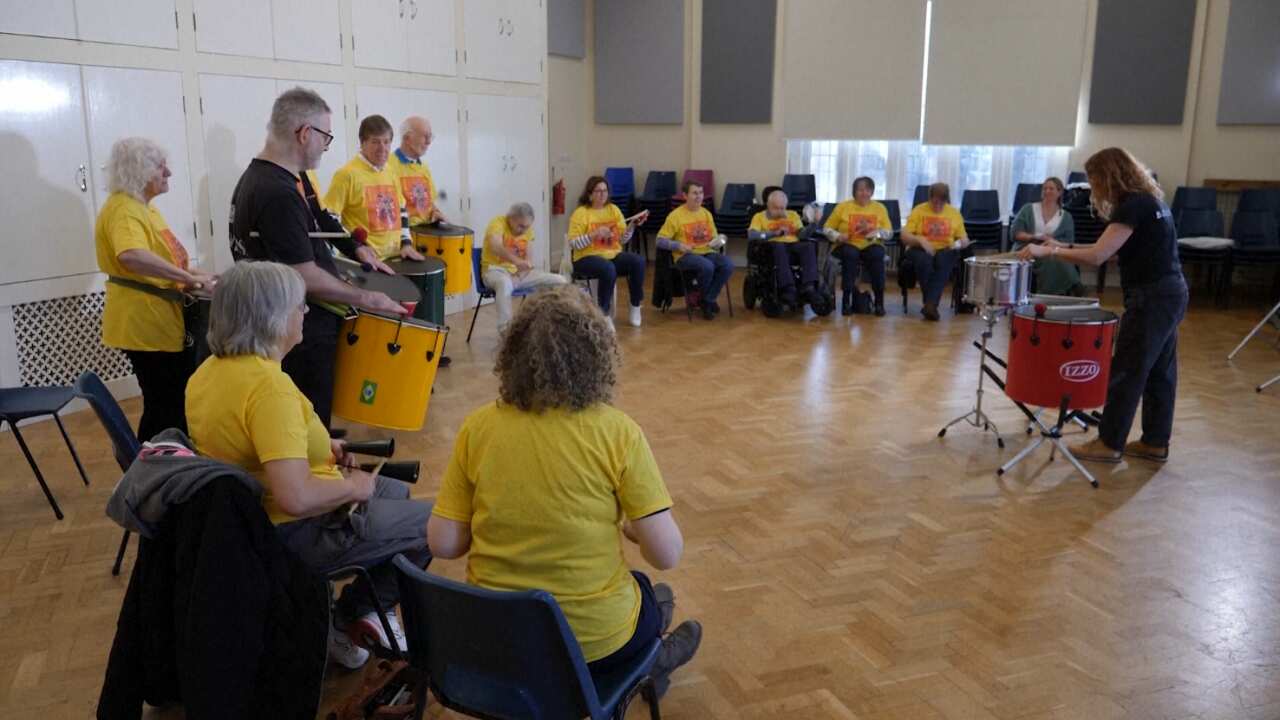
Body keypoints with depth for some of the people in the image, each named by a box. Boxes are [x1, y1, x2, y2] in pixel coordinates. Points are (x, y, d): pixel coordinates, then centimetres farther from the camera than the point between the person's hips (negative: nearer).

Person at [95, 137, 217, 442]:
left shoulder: (142, 206, 14)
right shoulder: (123, 209, -19)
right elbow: (132, 256, -40)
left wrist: (191, 274, 12)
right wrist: (188, 278, -36)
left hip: (163, 321, 10)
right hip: (144, 325, -10)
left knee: (179, 401, 17)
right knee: (165, 407, -3)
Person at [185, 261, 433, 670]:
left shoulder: (209, 370, 0)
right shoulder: (269, 386, -30)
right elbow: (296, 498, -37)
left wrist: (320, 448, 9)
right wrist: (352, 486, -18)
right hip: (291, 534, -10)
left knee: (395, 492, 26)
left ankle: (354, 618, 24)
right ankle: (356, 613, 15)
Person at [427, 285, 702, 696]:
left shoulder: (477, 427, -10)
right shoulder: (617, 432, -17)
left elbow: (443, 544, -6)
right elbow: (667, 555, -15)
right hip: (592, 640, -3)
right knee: (649, 595, 33)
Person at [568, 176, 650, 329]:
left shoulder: (613, 209, 11)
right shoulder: (580, 213, -4)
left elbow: (622, 240, 8)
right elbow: (573, 243, -12)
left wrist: (633, 224, -8)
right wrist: (594, 234, -22)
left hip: (613, 256, 5)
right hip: (587, 258, -4)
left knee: (638, 261, -24)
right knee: (608, 269, -38)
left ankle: (635, 307, -9)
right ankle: (605, 313, -21)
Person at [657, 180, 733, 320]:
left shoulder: (706, 213, 13)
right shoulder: (676, 215, -3)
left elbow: (714, 238, 20)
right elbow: (660, 241, -5)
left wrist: (718, 242, -4)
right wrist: (678, 245, -20)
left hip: (707, 252, 5)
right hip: (685, 256, -5)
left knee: (728, 265, -26)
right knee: (707, 266, -36)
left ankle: (708, 300, -9)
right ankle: (705, 299, -5)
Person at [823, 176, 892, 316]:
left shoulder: (880, 208, 11)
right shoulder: (843, 206, 7)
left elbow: (889, 232, 4)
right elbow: (827, 228, 6)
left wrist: (875, 232, -17)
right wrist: (838, 236, -15)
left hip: (871, 246, 1)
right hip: (847, 246, -1)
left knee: (877, 255, -34)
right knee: (850, 254, -37)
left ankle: (879, 302, -27)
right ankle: (846, 300, -31)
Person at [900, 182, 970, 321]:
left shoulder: (954, 213, 9)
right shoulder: (919, 210, 3)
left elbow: (965, 240, 11)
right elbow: (904, 236, -2)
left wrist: (959, 243, -13)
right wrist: (920, 240, -21)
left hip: (945, 250, 1)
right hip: (920, 250, -1)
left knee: (944, 261, -35)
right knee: (925, 260, -37)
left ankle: (930, 304, -42)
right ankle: (931, 305, -28)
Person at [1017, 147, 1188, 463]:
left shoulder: (1133, 205, -17)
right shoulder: (1149, 200, 14)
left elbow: (1097, 256, -23)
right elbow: (1109, 248, 19)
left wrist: (1047, 252, -17)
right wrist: (1065, 247, 13)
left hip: (1151, 298, -10)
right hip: (1170, 294, 10)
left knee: (1127, 371, -1)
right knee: (1159, 371, 14)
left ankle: (1110, 444, 7)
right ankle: (1155, 442, 22)